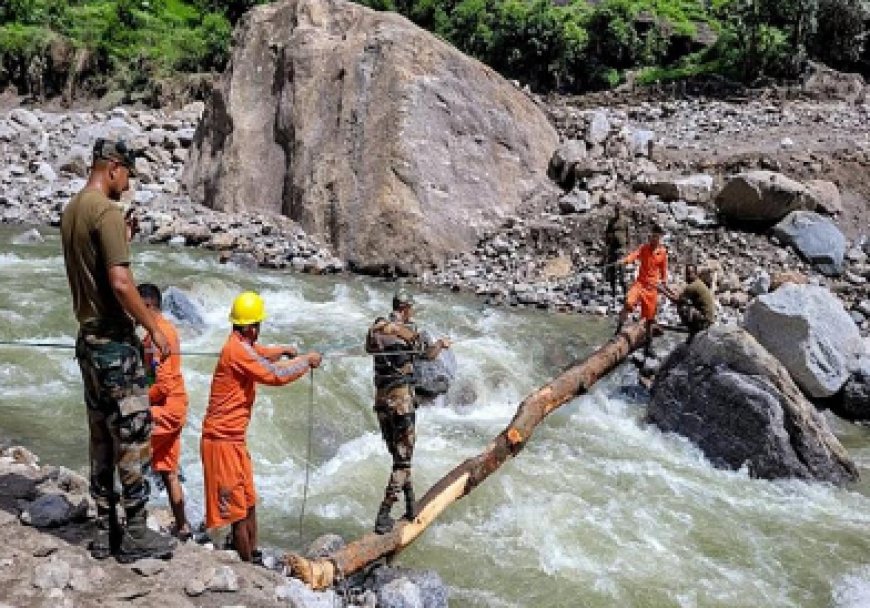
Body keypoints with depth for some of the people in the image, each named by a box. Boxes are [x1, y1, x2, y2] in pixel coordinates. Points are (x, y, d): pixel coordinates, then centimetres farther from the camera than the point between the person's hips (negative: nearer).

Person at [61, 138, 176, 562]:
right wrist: (154, 328, -14)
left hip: (89, 338, 9)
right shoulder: (107, 212, -16)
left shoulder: (71, 211, 11)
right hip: (115, 341, -9)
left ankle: (105, 531, 20)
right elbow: (120, 282, -23)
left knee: (102, 438, 13)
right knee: (133, 436, -1)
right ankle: (135, 535, 7)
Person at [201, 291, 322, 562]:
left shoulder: (243, 346, 11)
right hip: (222, 440, -10)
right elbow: (275, 375, -22)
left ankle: (251, 557, 25)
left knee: (249, 505, 16)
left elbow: (260, 353, 37)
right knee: (238, 512, -4)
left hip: (235, 439, 10)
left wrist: (284, 351, 26)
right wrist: (307, 361, -10)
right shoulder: (237, 350, -20)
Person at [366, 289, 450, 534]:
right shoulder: (408, 330, -8)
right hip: (401, 400, -6)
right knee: (403, 458, -1)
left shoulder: (375, 326, 6)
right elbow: (429, 354, 5)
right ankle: (383, 517, -8)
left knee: (398, 455, 18)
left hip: (380, 399, 6)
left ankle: (410, 508, 25)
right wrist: (442, 344, 26)